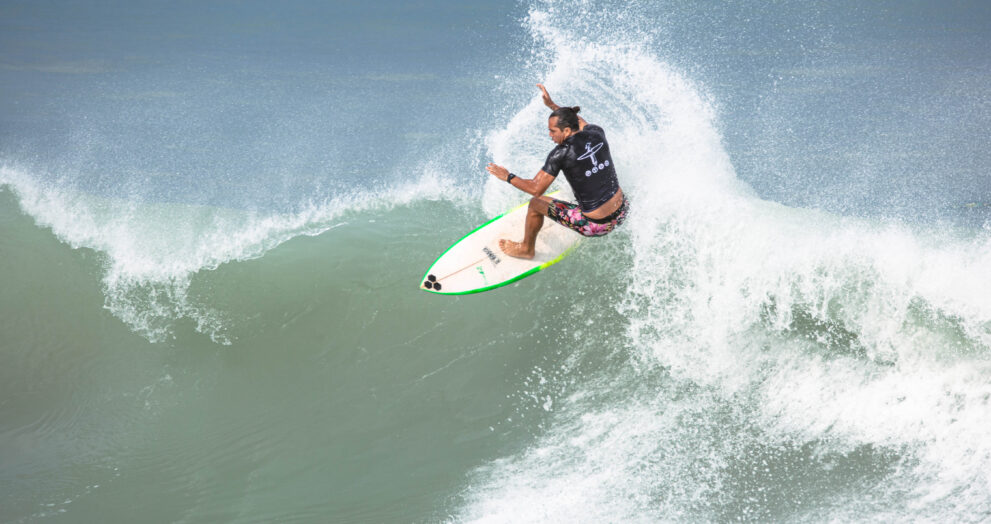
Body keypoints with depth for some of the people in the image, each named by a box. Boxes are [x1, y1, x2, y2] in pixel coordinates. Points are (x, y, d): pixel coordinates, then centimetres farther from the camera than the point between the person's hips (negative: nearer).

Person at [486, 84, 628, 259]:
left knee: (535, 203, 14)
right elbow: (580, 121, 23)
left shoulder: (561, 153, -19)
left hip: (595, 226, -6)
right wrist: (552, 105, 28)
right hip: (621, 214, 6)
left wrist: (507, 177, -1)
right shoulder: (596, 133, -3)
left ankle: (526, 249, 39)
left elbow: (536, 189, -15)